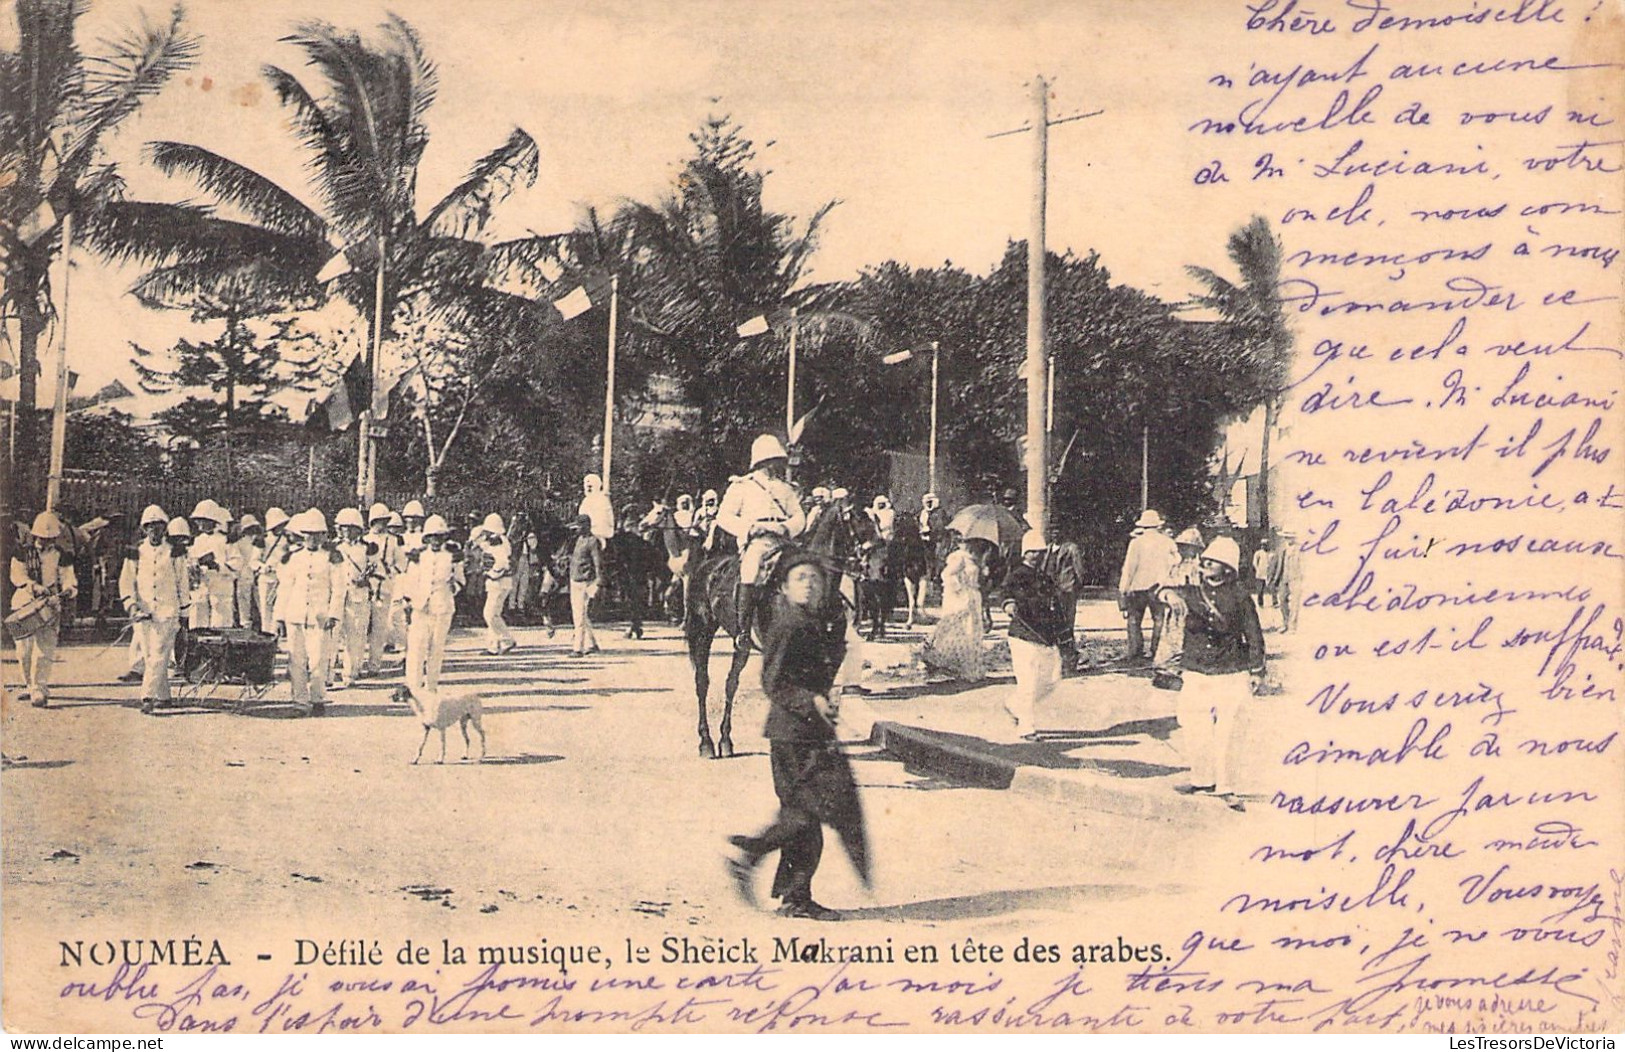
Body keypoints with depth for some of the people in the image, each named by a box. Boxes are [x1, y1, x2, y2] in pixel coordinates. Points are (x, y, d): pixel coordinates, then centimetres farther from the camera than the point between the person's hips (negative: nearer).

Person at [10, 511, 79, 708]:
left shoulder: (62, 557, 8)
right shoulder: (23, 554, 9)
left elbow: (69, 580, 4)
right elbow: (17, 574, -4)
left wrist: (67, 591, -20)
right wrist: (34, 586, -21)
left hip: (50, 608, -2)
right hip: (23, 606, 2)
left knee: (44, 650, -12)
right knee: (24, 651, 4)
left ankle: (39, 691, -14)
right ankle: (30, 685, 23)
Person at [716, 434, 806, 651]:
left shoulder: (785, 489, 26)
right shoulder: (742, 486, 12)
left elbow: (799, 517, 16)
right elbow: (724, 516, 4)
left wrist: (786, 528, -8)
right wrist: (750, 528, -10)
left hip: (784, 540, 5)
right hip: (755, 541, -5)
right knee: (752, 564, -34)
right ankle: (743, 628, -33)